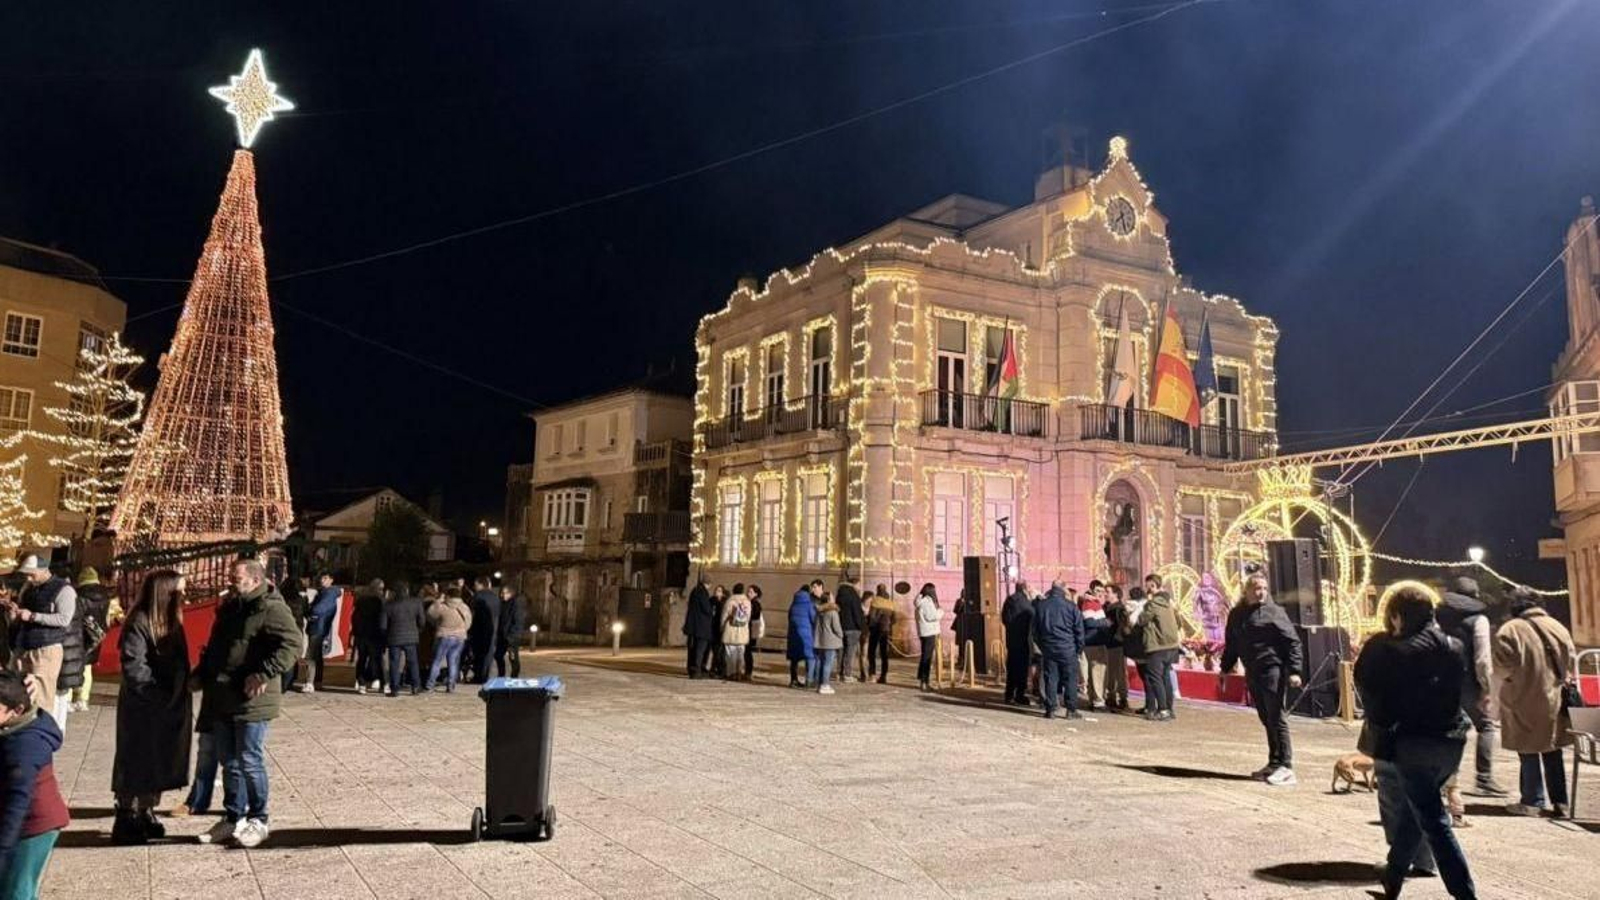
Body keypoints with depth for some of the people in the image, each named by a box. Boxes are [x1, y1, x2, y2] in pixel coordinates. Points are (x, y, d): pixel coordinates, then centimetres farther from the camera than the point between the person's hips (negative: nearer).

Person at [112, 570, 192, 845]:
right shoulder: (139, 623, -15)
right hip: (143, 708, -8)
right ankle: (126, 819, 10)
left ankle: (146, 814, 25)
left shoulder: (171, 621, 10)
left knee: (159, 763, 14)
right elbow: (133, 667, -21)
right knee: (136, 763, 1)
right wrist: (160, 695, -18)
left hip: (170, 708, 8)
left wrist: (182, 695, 4)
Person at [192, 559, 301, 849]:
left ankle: (258, 821, 12)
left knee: (250, 762, -2)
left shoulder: (271, 609, -13)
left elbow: (291, 644, -25)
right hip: (221, 699, 9)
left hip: (251, 700, -9)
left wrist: (263, 674, -29)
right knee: (229, 762, 15)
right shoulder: (230, 608, 15)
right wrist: (200, 674, 15)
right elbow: (213, 648, 28)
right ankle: (234, 818, 26)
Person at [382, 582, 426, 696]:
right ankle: (415, 686, 11)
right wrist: (417, 631, 16)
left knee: (394, 664, 4)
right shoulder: (416, 603, -4)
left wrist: (386, 636, 13)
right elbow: (422, 620, -1)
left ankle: (394, 689, 3)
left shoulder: (388, 605, -7)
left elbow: (382, 625, -5)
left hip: (394, 638, -1)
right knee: (412, 662, 13)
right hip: (411, 637, 1)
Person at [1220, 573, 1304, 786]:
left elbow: (1292, 641, -8)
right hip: (1252, 673, 6)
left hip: (1273, 670, -6)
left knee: (1276, 718, -5)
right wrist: (1225, 670, 20)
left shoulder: (1274, 612, -5)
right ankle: (1274, 763, 20)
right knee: (1265, 719, 12)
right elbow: (1231, 644, 20)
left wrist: (1294, 671, -15)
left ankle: (1285, 766, -1)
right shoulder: (1236, 614, 12)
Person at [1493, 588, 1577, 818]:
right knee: (1552, 752, 15)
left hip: (1524, 702, -4)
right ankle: (1560, 802, 19)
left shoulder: (1510, 630, -14)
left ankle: (1532, 801, 9)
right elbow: (1571, 660, 3)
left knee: (1529, 753, 6)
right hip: (1553, 700, 4)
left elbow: (1502, 667, -17)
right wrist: (1559, 680, 18)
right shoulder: (1556, 626, 0)